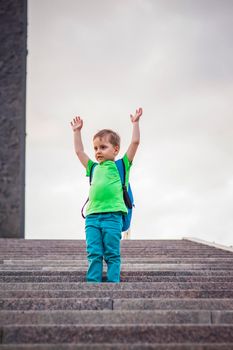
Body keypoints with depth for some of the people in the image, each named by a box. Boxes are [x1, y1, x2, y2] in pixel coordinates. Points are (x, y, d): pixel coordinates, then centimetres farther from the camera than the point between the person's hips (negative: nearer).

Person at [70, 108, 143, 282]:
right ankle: (93, 283, 4)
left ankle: (113, 283, 5)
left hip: (112, 215, -4)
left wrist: (135, 123, 9)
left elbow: (135, 142, 5)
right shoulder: (94, 168, 21)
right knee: (94, 254, 1)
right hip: (92, 216, 4)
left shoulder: (121, 165, 10)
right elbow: (79, 151, 29)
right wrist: (77, 131, 33)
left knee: (112, 254, 1)